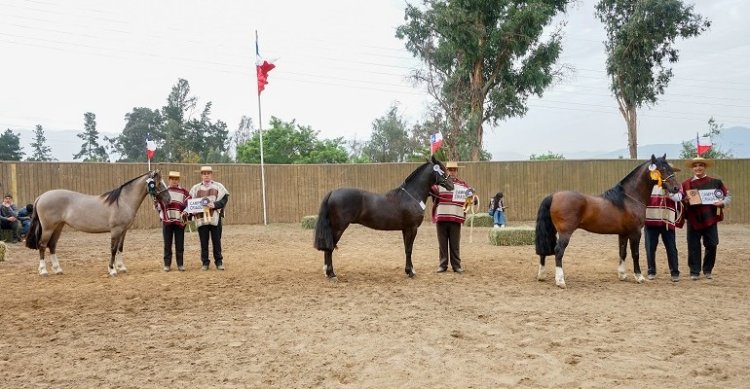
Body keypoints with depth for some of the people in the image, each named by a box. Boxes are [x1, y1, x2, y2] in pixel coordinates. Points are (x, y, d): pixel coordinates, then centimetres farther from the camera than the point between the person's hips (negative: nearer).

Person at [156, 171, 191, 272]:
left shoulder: (183, 192, 2)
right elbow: (157, 202, 13)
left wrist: (185, 214, -16)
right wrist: (162, 214, -2)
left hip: (180, 221, -1)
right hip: (166, 221, 1)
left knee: (180, 244, 4)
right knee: (167, 244, 5)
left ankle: (180, 264, 12)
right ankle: (167, 264, 12)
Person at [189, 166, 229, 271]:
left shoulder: (218, 186, 8)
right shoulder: (195, 188, 13)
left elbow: (224, 199, 0)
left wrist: (215, 205, -15)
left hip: (215, 218, -1)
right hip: (201, 218, 1)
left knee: (216, 241, 2)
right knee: (204, 242, 4)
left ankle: (219, 262, 10)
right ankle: (205, 262, 12)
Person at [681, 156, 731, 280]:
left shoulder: (715, 182, 4)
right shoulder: (686, 184, 4)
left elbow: (728, 196, 9)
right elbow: (680, 200, 8)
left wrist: (722, 202, -12)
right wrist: (684, 200, -14)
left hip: (710, 219, 0)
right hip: (693, 220, 0)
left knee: (711, 245, 3)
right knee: (693, 247, 3)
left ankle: (708, 270, 19)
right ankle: (694, 271, 12)